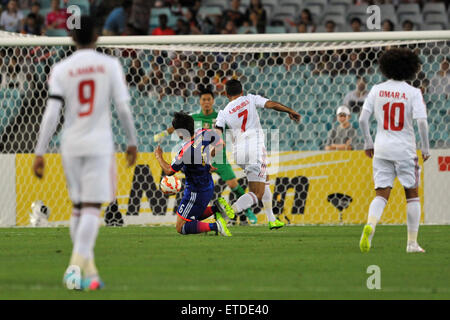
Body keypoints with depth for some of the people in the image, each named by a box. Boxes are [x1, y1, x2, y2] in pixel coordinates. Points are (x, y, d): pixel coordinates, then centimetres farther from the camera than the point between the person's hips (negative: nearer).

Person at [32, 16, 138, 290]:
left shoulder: (61, 69, 1)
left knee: (78, 207, 13)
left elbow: (52, 113, -5)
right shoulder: (110, 65, -1)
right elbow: (123, 107, -2)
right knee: (92, 207, -6)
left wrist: (40, 152, -3)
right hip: (99, 144, -2)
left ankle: (90, 271, 14)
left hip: (71, 145, 2)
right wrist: (132, 142, 11)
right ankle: (77, 265, -23)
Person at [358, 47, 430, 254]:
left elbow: (362, 119, 0)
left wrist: (368, 142, 13)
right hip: (405, 150, -2)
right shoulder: (413, 93, -6)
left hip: (381, 149, 2)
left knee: (381, 194, 3)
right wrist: (425, 147, -2)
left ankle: (370, 225, -27)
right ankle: (412, 243, 12)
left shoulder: (376, 90, 2)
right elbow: (421, 122, -14)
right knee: (412, 194, 12)